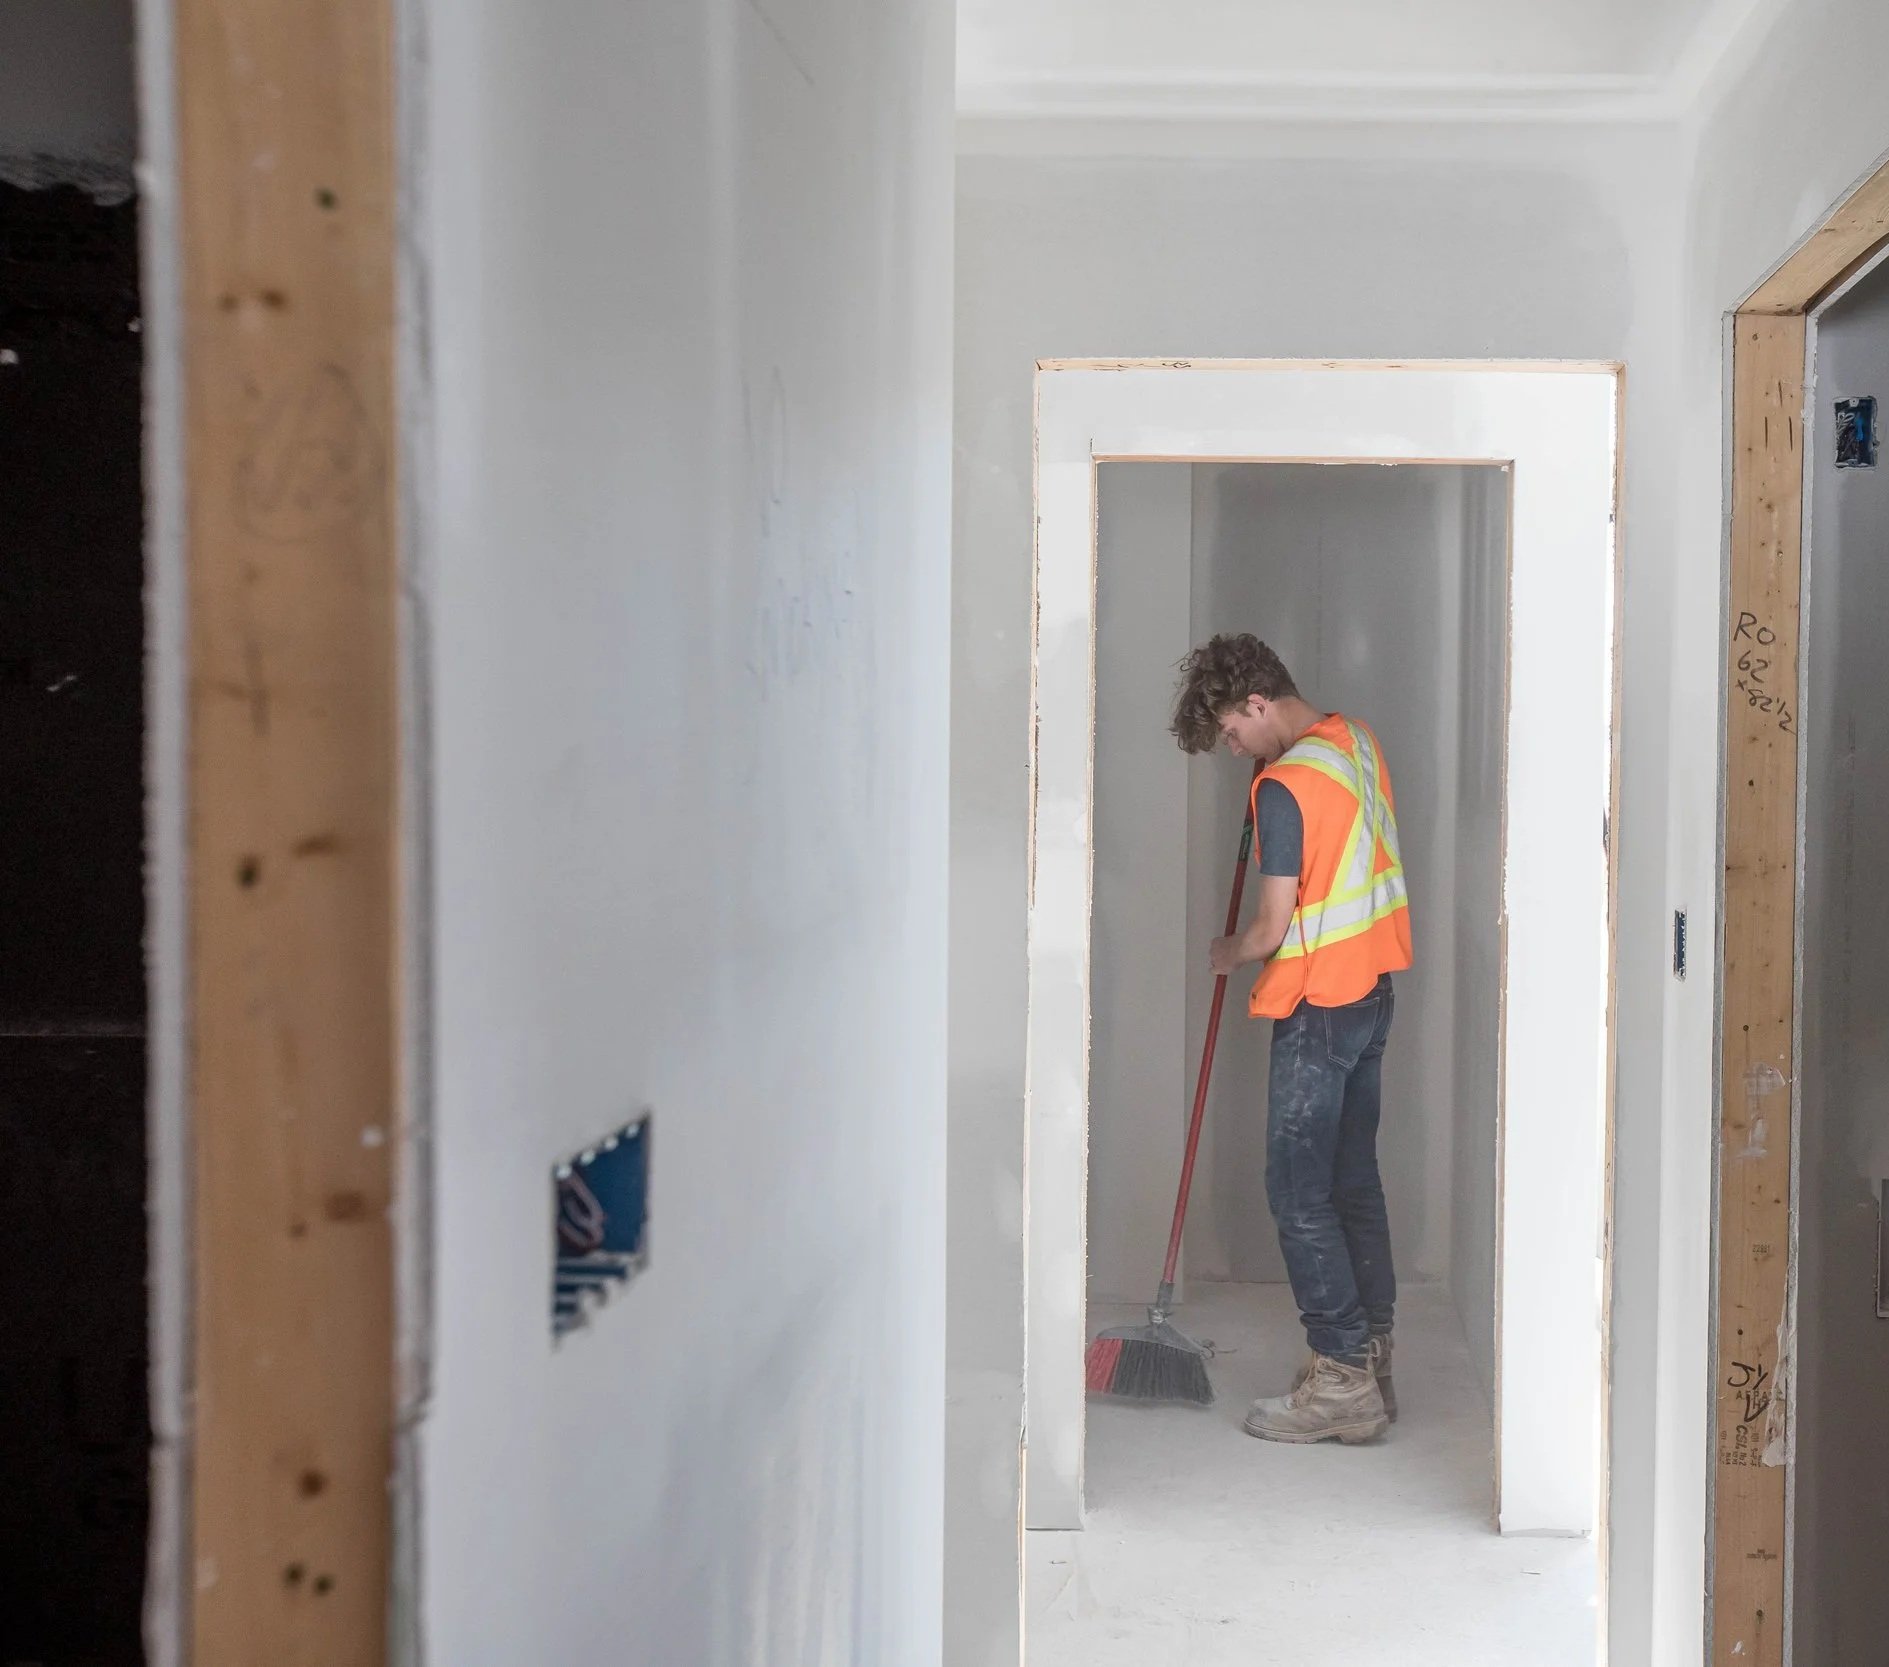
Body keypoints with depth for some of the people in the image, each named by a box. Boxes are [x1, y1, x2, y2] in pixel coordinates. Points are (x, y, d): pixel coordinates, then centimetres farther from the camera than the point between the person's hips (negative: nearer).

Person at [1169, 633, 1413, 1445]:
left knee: (1299, 1194, -3)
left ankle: (1343, 1382, -1)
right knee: (1354, 1181, 14)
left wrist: (1225, 953, 3)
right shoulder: (1357, 741, 7)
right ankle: (1372, 1362, 19)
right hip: (1372, 989, 9)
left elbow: (1273, 930, -19)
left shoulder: (1285, 785, -20)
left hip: (1318, 1005, -9)